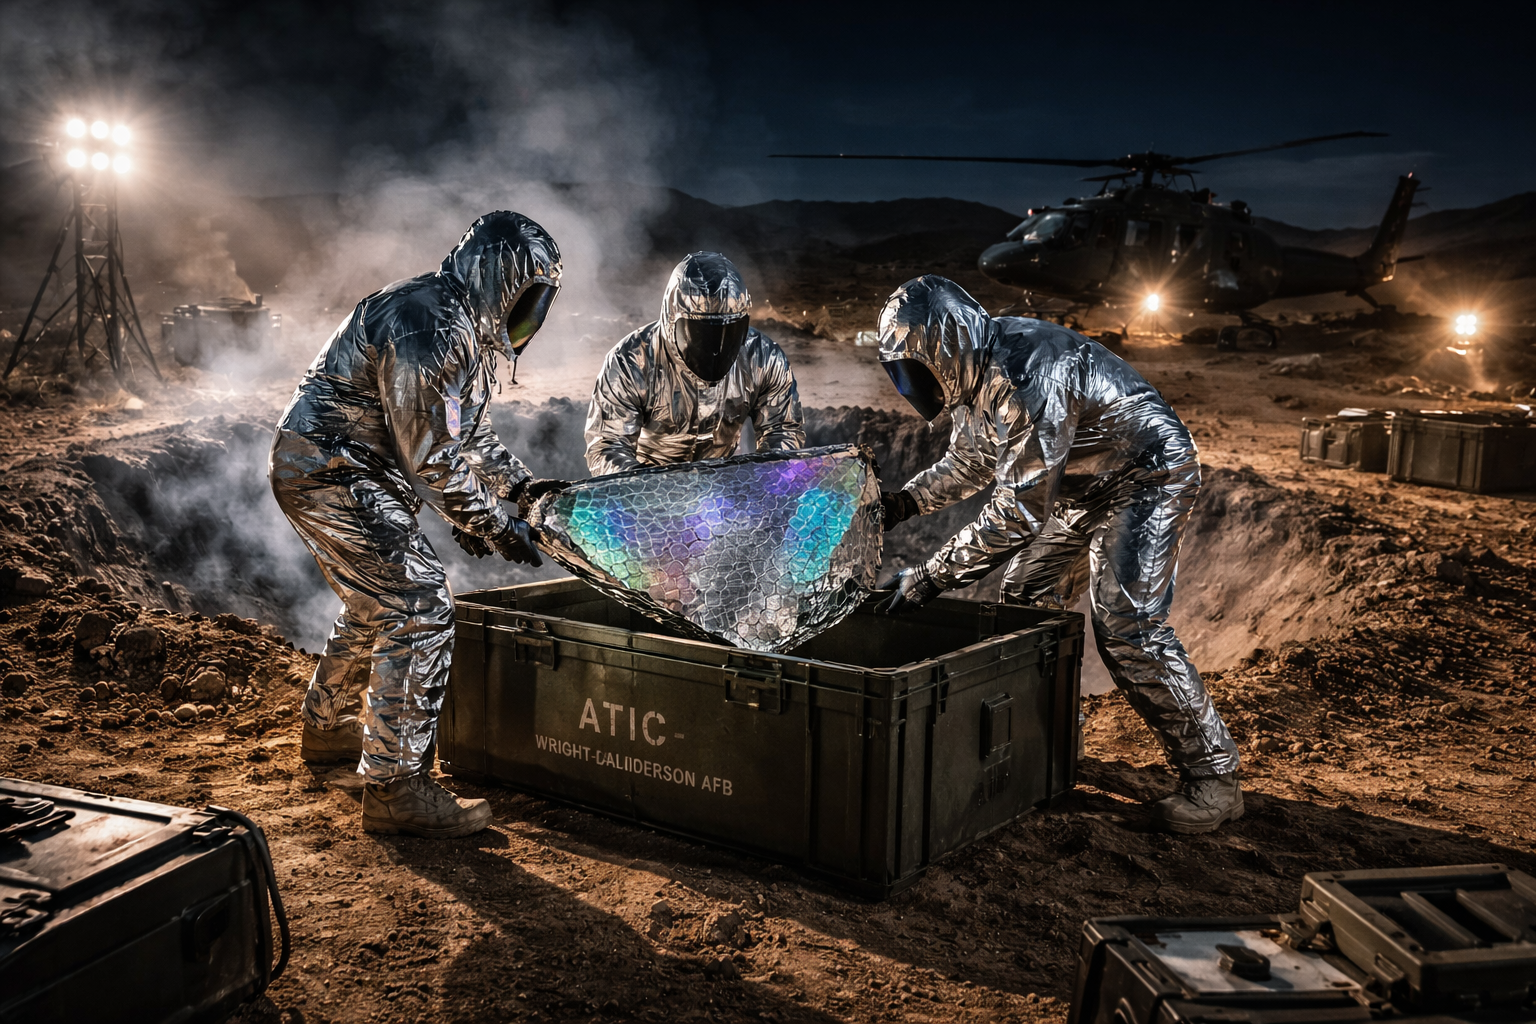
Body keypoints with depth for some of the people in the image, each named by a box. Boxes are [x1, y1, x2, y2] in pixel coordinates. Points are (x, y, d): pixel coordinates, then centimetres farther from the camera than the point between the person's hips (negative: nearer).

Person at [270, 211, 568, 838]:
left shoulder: (468, 329, 13)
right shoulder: (426, 324, -22)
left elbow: (467, 435, 20)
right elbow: (430, 455, -23)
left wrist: (521, 485, 9)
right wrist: (491, 525, -15)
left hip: (323, 473, 11)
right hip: (332, 475, -11)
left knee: (376, 605, 23)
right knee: (419, 608, -14)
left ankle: (329, 729, 44)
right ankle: (395, 787, -9)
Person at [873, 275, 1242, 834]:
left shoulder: (1026, 375, -34)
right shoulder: (977, 371, -2)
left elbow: (1020, 512, -34)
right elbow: (969, 462, 15)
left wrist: (931, 577, -30)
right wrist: (900, 504, 1)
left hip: (1149, 478, -10)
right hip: (1084, 489, 10)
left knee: (1128, 628, -17)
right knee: (1025, 599, 9)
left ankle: (1212, 777, -6)